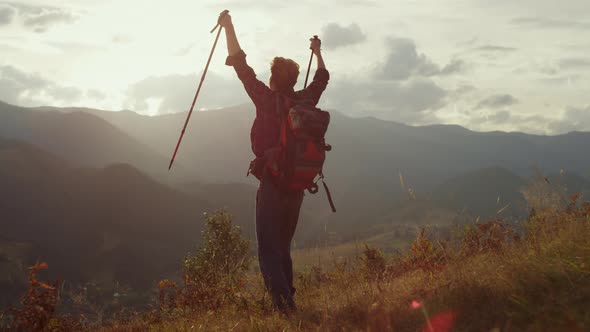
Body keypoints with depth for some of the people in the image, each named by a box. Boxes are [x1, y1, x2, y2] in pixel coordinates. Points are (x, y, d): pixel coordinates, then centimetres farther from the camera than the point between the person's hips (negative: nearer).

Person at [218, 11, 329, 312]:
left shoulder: (268, 99, -9)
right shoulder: (305, 100, 5)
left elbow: (241, 66, -6)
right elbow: (322, 78, 25)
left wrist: (228, 27, 1)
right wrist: (317, 53, 43)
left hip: (272, 183, -6)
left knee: (269, 249, -6)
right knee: (283, 248, 18)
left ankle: (283, 303, -20)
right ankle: (288, 299, 17)